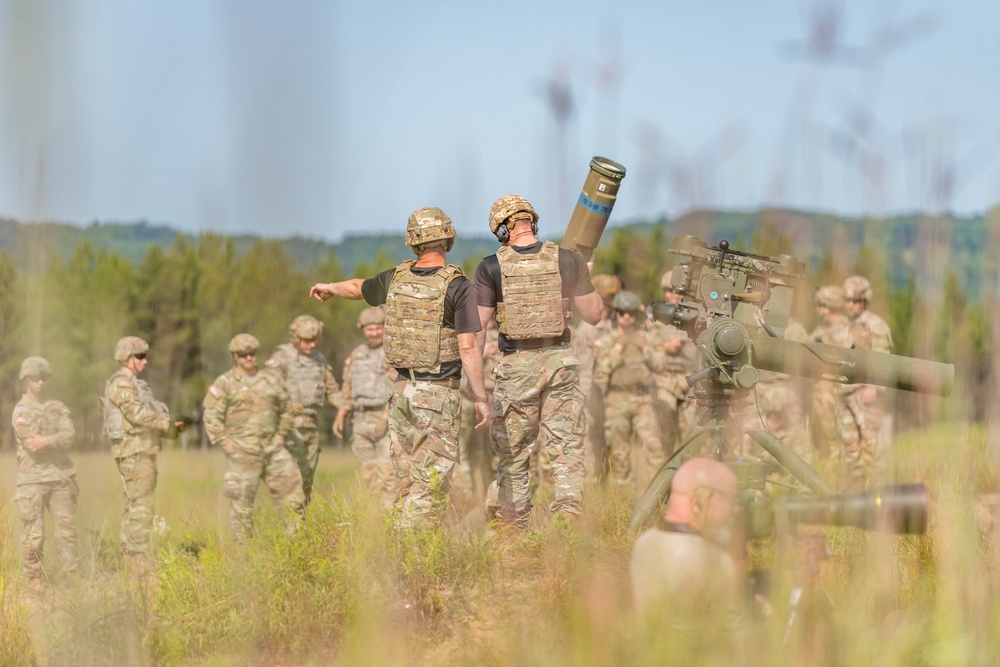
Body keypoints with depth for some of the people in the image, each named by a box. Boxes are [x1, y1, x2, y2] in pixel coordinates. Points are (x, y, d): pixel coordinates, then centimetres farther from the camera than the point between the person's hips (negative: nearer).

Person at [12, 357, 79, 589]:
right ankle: (33, 577, 7)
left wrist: (46, 441, -19)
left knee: (66, 527, 3)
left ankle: (72, 574, 7)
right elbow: (31, 444, -16)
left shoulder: (57, 408, 12)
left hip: (59, 477, 4)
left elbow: (69, 437, -4)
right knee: (34, 533, -4)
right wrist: (57, 441, -6)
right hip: (33, 480, -4)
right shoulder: (21, 411, -4)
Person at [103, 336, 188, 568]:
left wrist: (173, 427, 6)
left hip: (141, 451, 11)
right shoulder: (122, 383, -11)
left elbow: (146, 419, 20)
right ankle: (139, 565, -13)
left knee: (134, 507, 12)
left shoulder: (134, 383, 21)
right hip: (134, 451, -11)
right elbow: (138, 414, -23)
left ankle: (131, 562, 16)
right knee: (140, 507, -12)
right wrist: (170, 423, -21)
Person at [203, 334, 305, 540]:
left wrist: (280, 435, 14)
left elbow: (286, 408, 23)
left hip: (272, 448, 5)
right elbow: (212, 417, -6)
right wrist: (225, 443, -11)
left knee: (291, 492, 3)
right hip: (242, 453, -5)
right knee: (242, 501, -1)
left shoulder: (269, 381, 12)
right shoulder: (224, 383, -2)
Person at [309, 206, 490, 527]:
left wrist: (328, 288, 47)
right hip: (438, 395, -5)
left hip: (402, 389, 6)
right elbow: (468, 348, -16)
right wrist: (481, 398, -9)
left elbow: (357, 288, 25)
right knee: (431, 480, -5)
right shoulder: (457, 287, -12)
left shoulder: (397, 278, 4)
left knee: (407, 478, 13)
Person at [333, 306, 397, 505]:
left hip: (387, 417, -6)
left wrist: (385, 418, -23)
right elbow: (348, 389, 21)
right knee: (369, 473, 7)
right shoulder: (356, 354, 16)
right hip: (361, 419, 6)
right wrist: (340, 416, 12)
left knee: (387, 471, -14)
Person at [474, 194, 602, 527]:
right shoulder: (567, 261, -2)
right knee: (567, 450, 4)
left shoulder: (491, 268, -5)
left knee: (513, 456, 11)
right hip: (559, 361, 0)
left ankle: (514, 531, 15)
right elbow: (594, 315, 6)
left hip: (516, 366, 0)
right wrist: (584, 279, 19)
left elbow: (476, 327, -4)